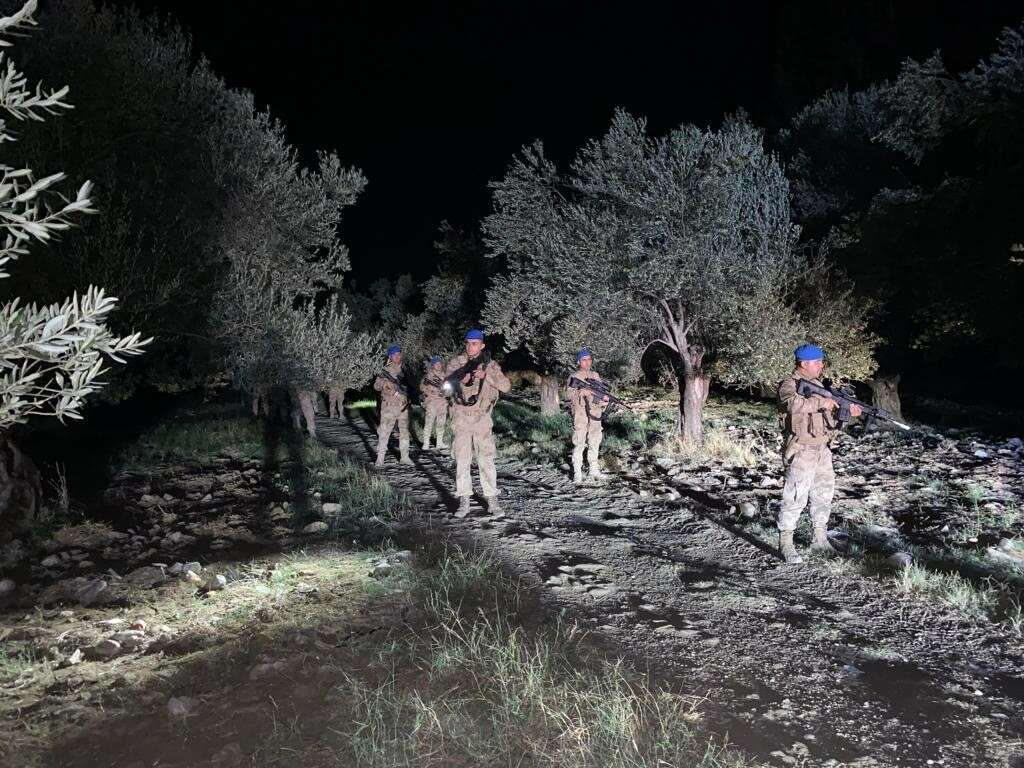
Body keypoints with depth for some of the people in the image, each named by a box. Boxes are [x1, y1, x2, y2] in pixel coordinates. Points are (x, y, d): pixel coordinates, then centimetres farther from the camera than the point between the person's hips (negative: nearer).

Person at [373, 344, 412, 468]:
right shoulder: (385, 370, 0)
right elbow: (376, 386, -3)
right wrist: (385, 384, -22)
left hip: (403, 406, 4)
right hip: (389, 406, -4)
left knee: (404, 431, 9)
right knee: (384, 432, -6)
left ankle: (405, 457, 18)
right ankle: (380, 459, -4)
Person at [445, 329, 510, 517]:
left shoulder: (490, 365, 6)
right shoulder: (456, 363, 5)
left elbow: (506, 385, -6)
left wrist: (486, 375, -18)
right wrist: (461, 380, -27)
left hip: (482, 419, 0)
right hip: (461, 418, 0)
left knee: (486, 460, 0)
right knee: (462, 460, -1)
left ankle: (492, 499, 8)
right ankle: (464, 502, 4)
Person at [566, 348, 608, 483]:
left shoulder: (595, 376, 14)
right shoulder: (574, 377, -1)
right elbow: (568, 393, -9)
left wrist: (604, 397, -5)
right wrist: (581, 392, -26)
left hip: (595, 415, 5)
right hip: (580, 416, -5)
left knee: (594, 444, 11)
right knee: (579, 444, -5)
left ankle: (594, 471, 20)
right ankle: (577, 474, -2)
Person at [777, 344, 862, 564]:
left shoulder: (817, 385, 16)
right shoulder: (789, 385, -11)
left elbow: (829, 414, 18)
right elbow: (794, 404, -34)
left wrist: (846, 411, 0)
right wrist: (822, 402, -26)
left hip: (822, 450, 9)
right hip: (801, 452, -9)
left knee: (823, 496, 14)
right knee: (795, 498, -8)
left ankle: (820, 539, 27)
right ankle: (786, 544, -1)